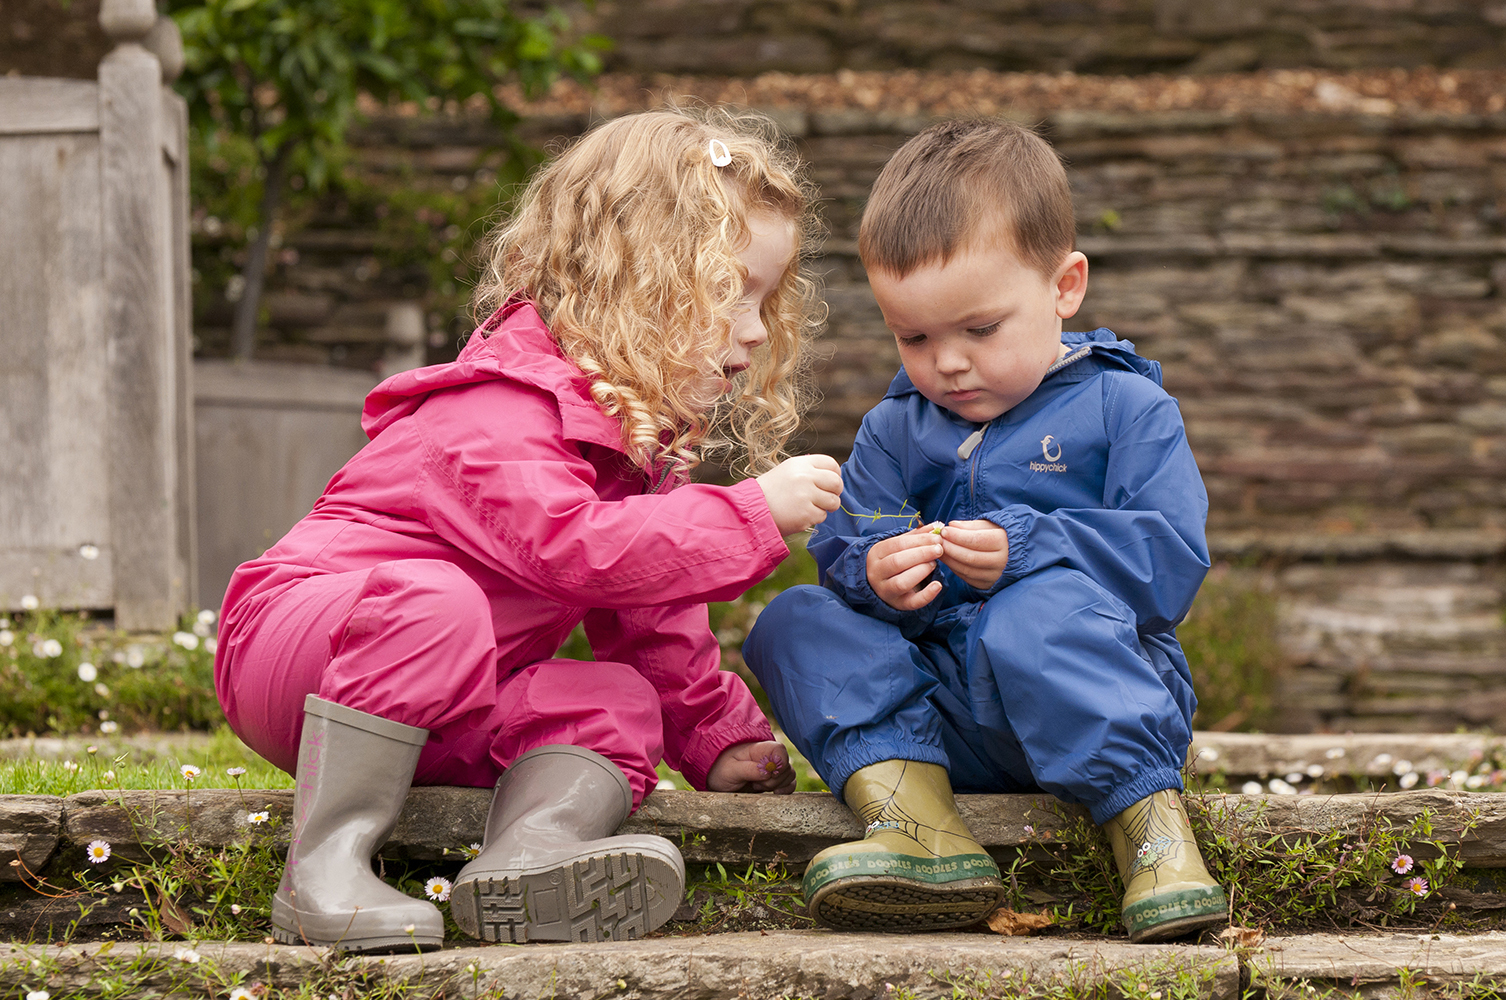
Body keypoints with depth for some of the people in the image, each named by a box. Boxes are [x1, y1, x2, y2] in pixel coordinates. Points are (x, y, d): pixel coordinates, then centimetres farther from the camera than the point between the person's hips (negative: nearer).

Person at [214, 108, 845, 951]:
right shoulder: (501, 406, -20)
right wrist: (753, 515, -32)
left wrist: (716, 733, 15)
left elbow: (649, 617, 20)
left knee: (620, 700, -13)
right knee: (430, 600, -38)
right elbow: (572, 546, -35)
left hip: (439, 709, 8)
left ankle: (534, 847, -40)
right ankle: (325, 865, -37)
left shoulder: (645, 430, 11)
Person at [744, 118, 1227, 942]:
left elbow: (1172, 563, -11)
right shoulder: (893, 430, 17)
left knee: (1037, 611, -36)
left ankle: (1148, 819, -37)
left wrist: (1027, 548, -23)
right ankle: (913, 815, -34)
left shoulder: (1125, 409, 2)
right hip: (946, 720, 5)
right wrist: (873, 572, -19)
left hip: (1099, 697, -5)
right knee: (795, 622, -14)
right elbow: (840, 547, 6)